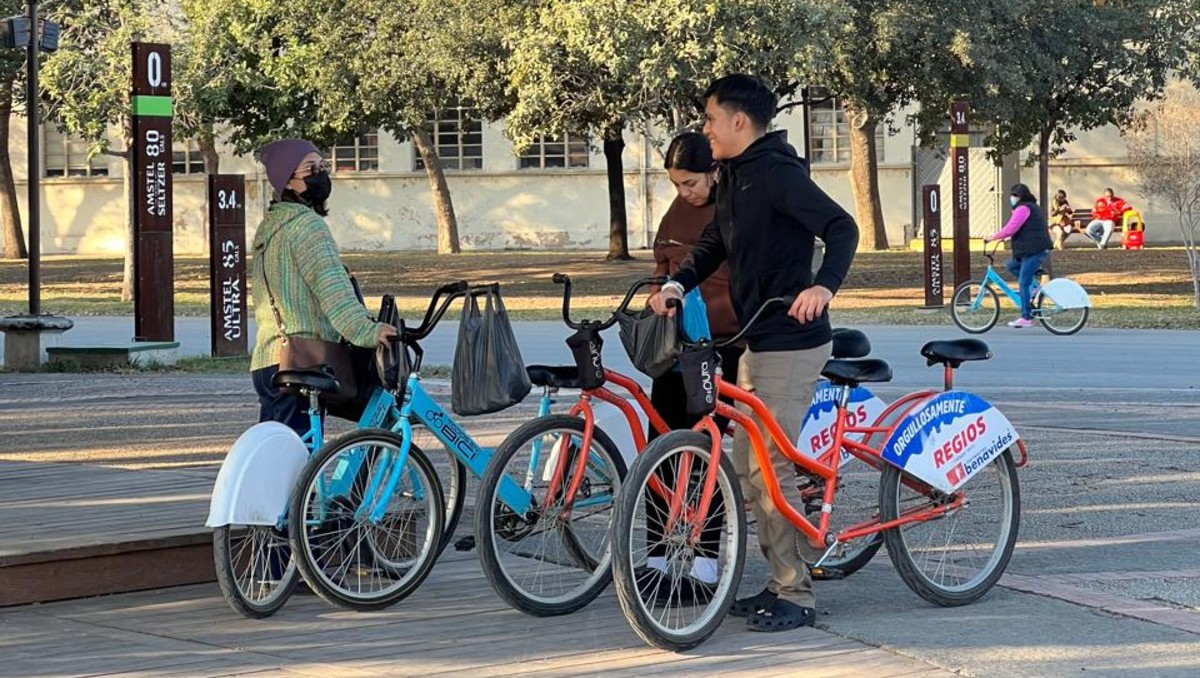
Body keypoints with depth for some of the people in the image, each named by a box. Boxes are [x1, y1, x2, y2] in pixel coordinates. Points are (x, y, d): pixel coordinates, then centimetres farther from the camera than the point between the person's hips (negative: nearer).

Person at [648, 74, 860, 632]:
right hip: (757, 340, 10)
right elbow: (714, 244, 19)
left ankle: (796, 596, -1)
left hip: (791, 341, -10)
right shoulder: (736, 177, 14)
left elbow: (842, 228, -23)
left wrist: (824, 286, -40)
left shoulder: (776, 172, -16)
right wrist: (677, 284, 0)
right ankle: (782, 581, 20)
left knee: (770, 470, -9)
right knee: (746, 466, 12)